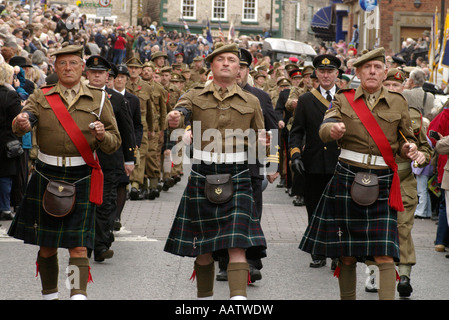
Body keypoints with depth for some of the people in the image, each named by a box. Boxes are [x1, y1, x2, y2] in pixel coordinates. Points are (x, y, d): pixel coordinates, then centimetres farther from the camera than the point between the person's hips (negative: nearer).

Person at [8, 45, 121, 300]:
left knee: (78, 245, -10)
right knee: (46, 244, 9)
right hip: (46, 176, 2)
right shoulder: (41, 97, 6)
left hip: (81, 178, -1)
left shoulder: (98, 100, 6)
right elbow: (21, 125, -12)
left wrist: (102, 136, -14)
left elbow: (115, 143, 8)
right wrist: (22, 123, -36)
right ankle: (50, 294, 25)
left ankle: (79, 295, -17)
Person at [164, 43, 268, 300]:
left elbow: (260, 140, 19)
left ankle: (239, 299, -21)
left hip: (237, 176, -1)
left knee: (237, 243, -13)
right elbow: (181, 111, -17)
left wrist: (262, 143, -5)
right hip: (202, 176, 1)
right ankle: (204, 297, 23)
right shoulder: (195, 97, 6)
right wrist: (175, 119, -40)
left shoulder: (251, 102, 9)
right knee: (203, 246, 8)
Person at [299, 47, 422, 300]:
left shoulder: (398, 103, 7)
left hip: (383, 184, 0)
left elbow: (407, 140, 15)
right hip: (347, 181, 0)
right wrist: (333, 130, -36)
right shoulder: (344, 100, 4)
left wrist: (410, 149, -9)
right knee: (347, 255, 6)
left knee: (385, 255, -11)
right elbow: (324, 130, -12)